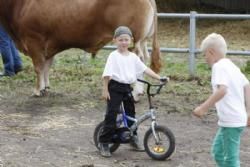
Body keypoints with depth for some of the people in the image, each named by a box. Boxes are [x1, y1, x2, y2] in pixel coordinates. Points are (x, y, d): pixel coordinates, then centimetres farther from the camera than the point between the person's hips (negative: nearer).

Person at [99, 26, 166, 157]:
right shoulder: (113, 56, -9)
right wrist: (105, 90, -14)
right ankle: (104, 144, -2)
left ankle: (133, 139, 30)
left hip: (127, 87, 6)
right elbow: (107, 74, -11)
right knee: (111, 115, -7)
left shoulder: (133, 57, 7)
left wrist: (159, 78, 0)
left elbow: (145, 69, 7)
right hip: (115, 87, -6)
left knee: (131, 114, 14)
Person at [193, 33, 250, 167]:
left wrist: (203, 108, -27)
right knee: (217, 152, 19)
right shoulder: (232, 66, 15)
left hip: (231, 121, -10)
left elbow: (222, 90, -29)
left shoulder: (219, 66, -13)